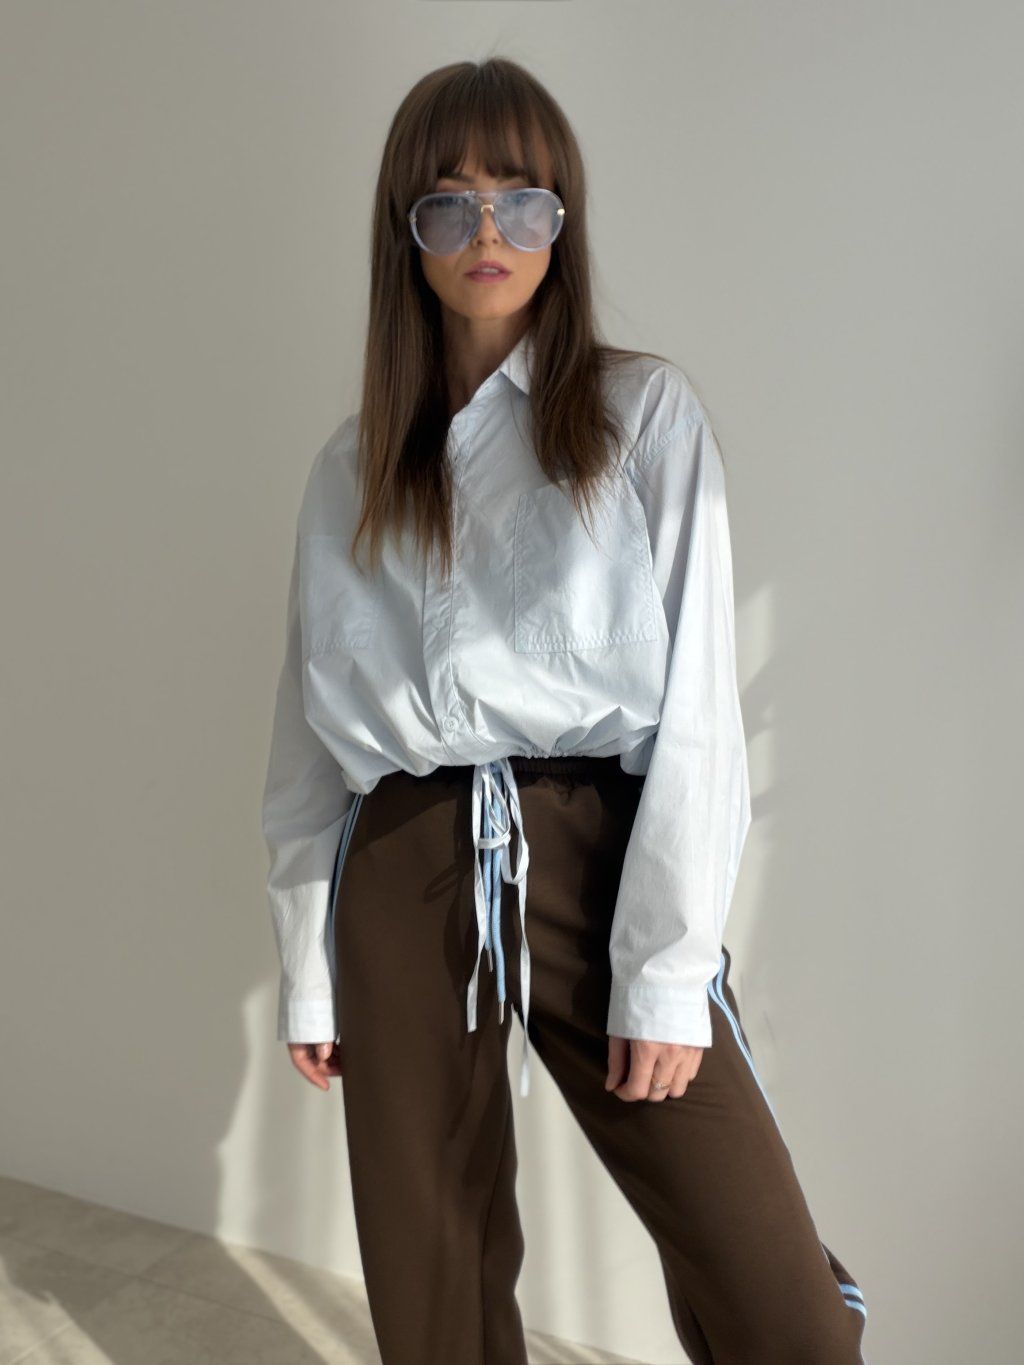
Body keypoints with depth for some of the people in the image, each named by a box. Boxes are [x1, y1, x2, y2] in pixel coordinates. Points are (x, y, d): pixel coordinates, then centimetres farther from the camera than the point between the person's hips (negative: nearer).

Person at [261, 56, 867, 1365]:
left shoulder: (646, 413, 1)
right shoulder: (353, 467, 10)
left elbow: (696, 702, -5)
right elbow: (311, 729, 10)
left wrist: (668, 972, -10)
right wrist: (309, 968, 7)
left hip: (594, 853, -2)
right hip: (404, 874, 3)